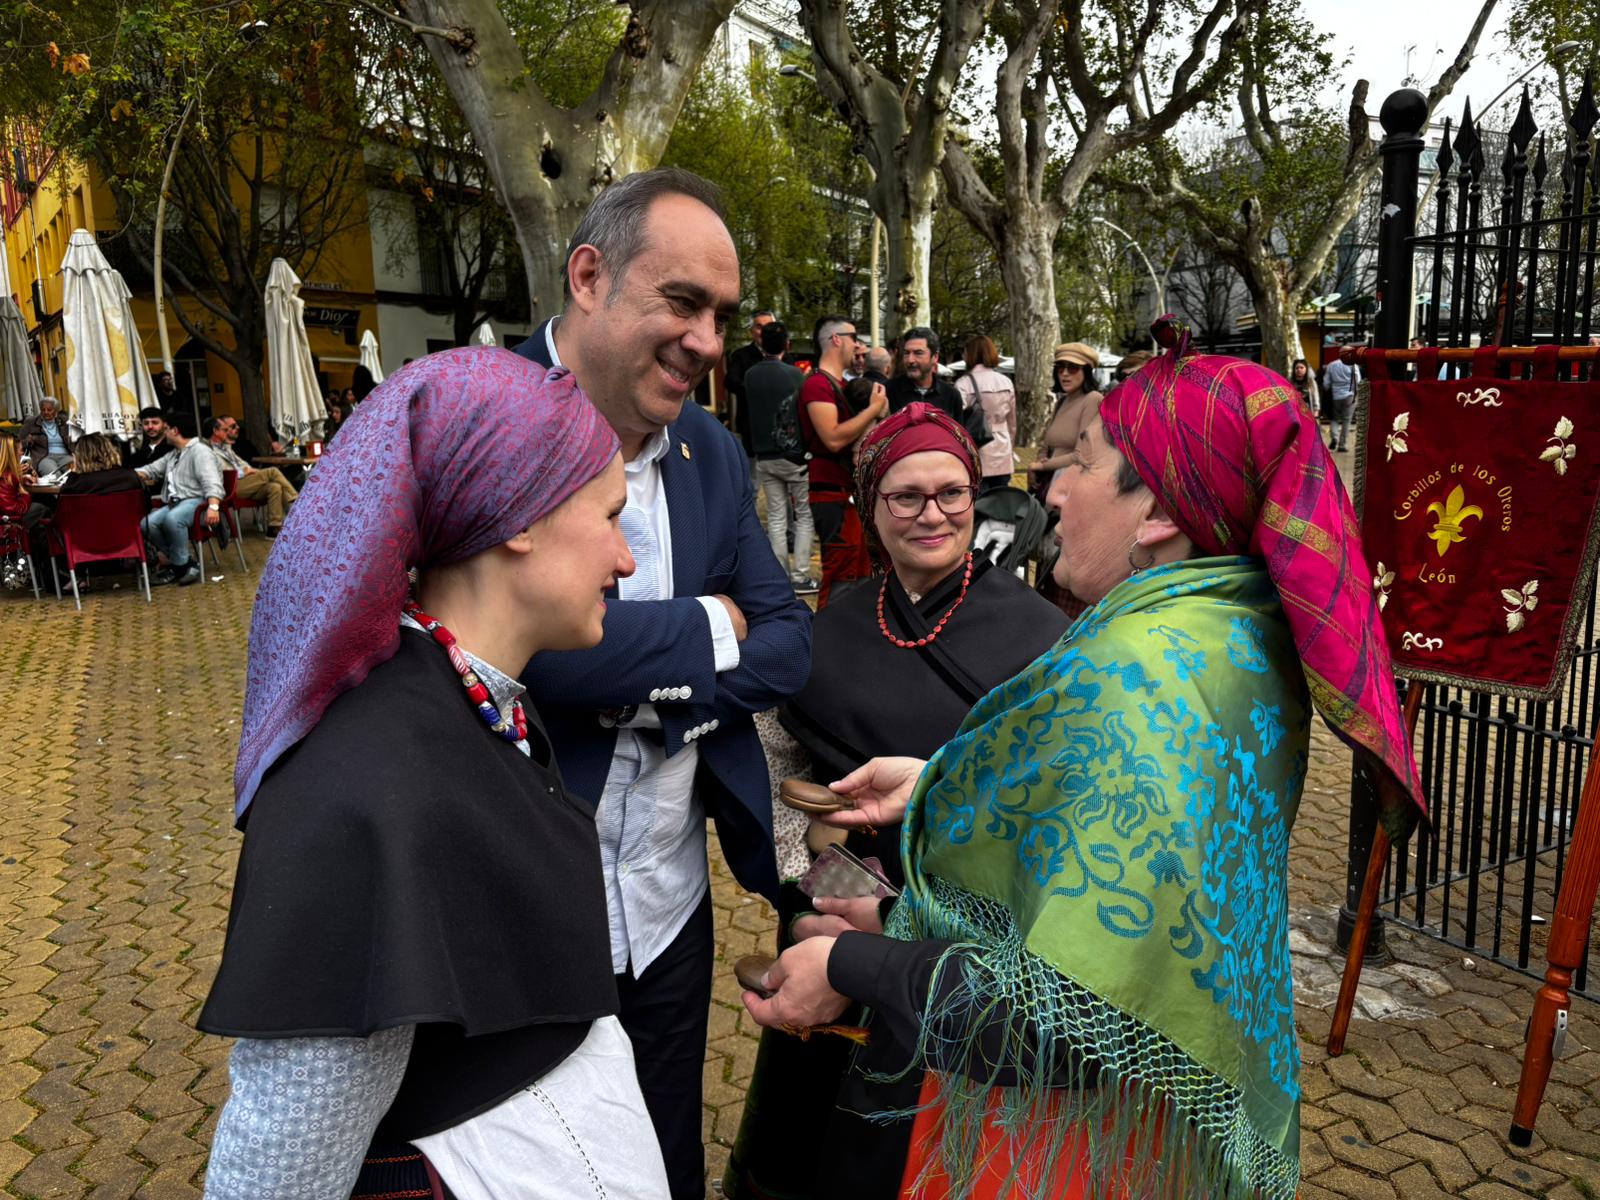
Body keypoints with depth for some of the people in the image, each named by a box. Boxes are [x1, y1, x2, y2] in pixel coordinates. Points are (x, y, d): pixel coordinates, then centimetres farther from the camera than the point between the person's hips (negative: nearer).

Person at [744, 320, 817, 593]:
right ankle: (800, 576, 1)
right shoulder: (794, 374, -10)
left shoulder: (750, 375, 2)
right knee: (804, 515, 5)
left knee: (776, 517, 8)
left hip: (765, 456, 4)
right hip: (795, 455, -4)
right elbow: (807, 412, -3)